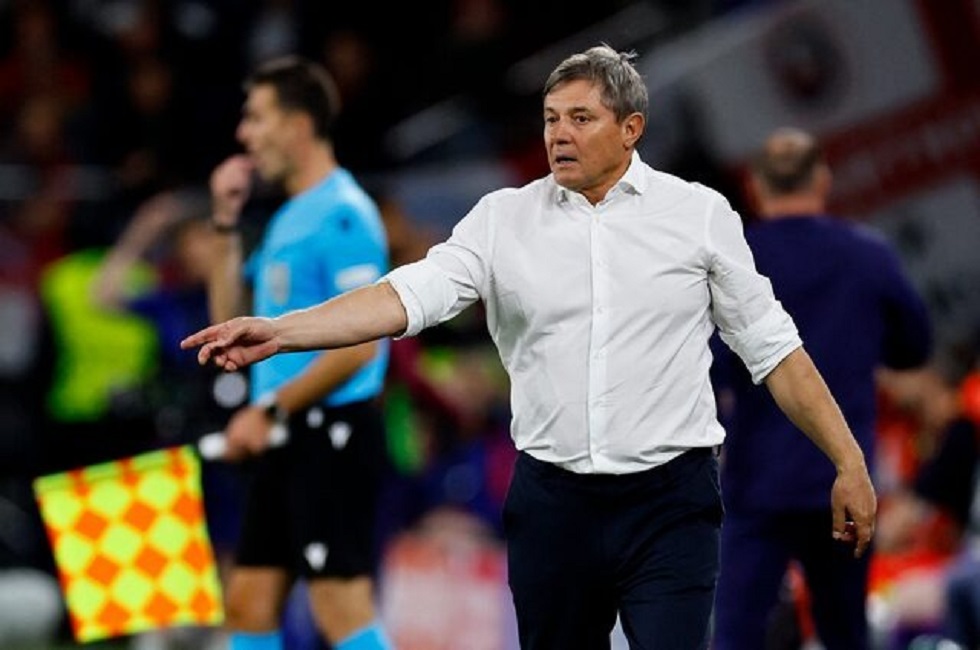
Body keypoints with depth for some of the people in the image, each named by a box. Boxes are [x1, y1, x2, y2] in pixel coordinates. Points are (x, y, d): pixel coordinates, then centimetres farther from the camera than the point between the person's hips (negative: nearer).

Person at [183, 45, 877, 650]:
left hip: (669, 505, -2)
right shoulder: (504, 219, 3)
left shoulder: (700, 214, 1)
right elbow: (410, 295, -9)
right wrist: (279, 331, -23)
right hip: (552, 501, 2)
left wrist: (849, 462, 2)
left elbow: (772, 346, 5)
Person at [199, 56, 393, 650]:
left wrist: (271, 411, -17)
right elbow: (229, 317, 23)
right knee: (250, 602, 9)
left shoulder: (343, 215, -13)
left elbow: (359, 342, -20)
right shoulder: (288, 217, 17)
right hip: (287, 441, 10)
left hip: (333, 431, -10)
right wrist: (227, 224, 13)